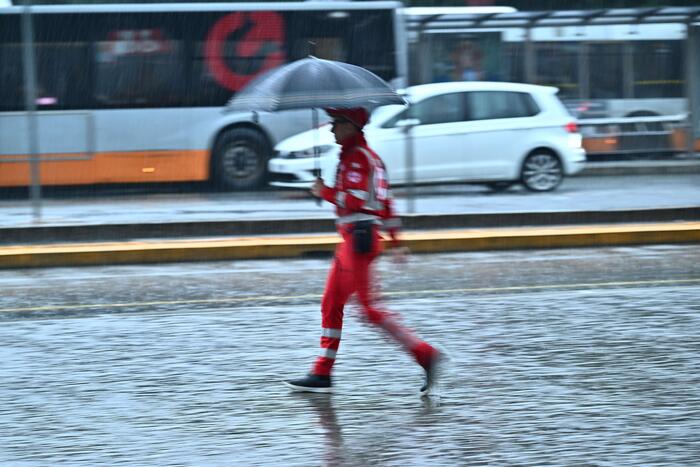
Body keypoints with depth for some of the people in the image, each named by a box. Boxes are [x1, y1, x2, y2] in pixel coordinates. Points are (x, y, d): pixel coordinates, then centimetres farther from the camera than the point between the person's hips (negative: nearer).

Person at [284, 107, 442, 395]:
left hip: (358, 238, -10)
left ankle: (424, 353, -14)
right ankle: (321, 374, 13)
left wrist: (325, 192, -10)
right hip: (352, 240, 10)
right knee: (330, 306, 11)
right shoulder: (370, 157, 18)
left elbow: (356, 200, -23)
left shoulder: (356, 158, -12)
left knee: (368, 308, -11)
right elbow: (385, 202, 21)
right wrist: (395, 242, 22)